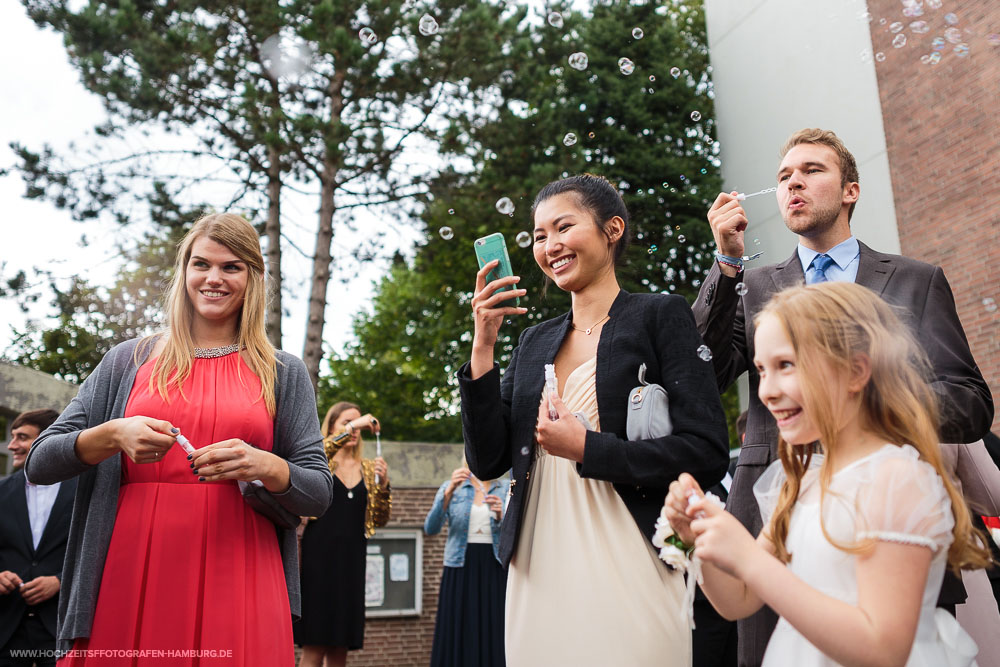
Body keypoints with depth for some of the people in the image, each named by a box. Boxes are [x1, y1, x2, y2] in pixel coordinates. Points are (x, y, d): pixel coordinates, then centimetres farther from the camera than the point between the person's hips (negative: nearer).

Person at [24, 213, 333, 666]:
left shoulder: (283, 373, 9)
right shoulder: (128, 361, 11)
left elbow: (319, 493, 5)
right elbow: (38, 465, 7)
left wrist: (264, 466, -15)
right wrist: (113, 434, -12)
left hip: (237, 584, 0)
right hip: (128, 579, 1)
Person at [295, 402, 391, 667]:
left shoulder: (368, 468, 14)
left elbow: (380, 519, 11)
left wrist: (383, 484, -6)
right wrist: (348, 429, -21)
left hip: (352, 561, 4)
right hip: (319, 558, -3)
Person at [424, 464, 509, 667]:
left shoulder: (506, 488, 7)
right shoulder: (450, 487, 6)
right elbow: (430, 528, -8)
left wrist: (501, 515, -18)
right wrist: (449, 492, -21)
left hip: (495, 570, 0)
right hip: (460, 570, 0)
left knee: (494, 640, -2)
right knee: (458, 640, -2)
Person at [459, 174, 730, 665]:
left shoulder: (660, 316, -2)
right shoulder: (535, 340, 12)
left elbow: (707, 454, -10)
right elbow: (487, 462, 5)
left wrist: (586, 448, -14)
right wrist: (483, 346, -3)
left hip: (625, 572, -4)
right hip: (537, 575, 5)